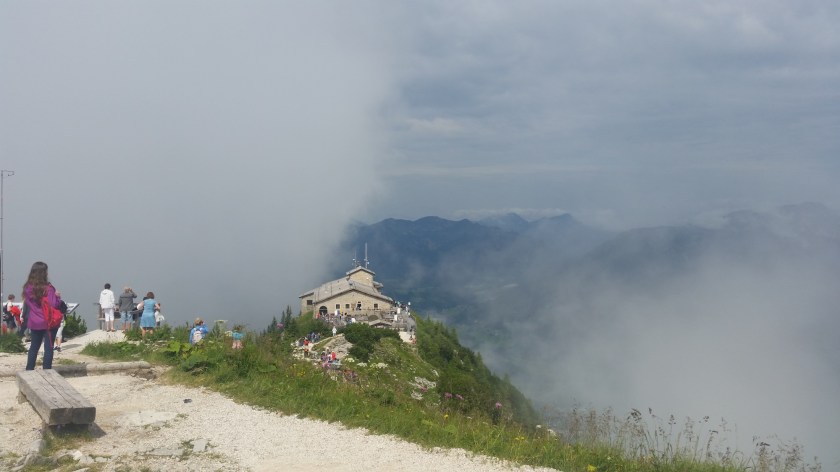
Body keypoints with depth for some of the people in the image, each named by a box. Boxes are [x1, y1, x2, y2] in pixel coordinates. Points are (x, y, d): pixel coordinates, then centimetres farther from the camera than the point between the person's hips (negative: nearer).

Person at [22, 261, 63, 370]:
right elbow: (53, 305, -20)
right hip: (48, 323, -5)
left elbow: (27, 303, 11)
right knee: (48, 348, 2)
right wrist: (57, 296, -3)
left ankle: (29, 370, 19)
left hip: (34, 323, 5)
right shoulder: (47, 288, -16)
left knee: (34, 347, 16)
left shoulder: (28, 288, 0)